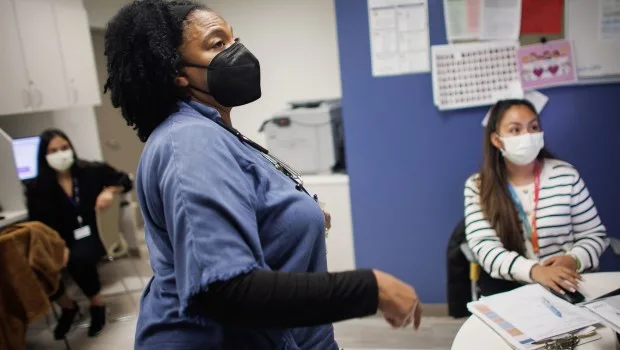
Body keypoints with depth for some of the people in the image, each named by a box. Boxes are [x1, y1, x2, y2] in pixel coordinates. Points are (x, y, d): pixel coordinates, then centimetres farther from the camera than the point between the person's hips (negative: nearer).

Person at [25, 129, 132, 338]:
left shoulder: (91, 171, -2)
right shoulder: (37, 188, -2)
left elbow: (125, 180, 9)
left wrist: (109, 191, -12)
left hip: (89, 235, -2)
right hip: (59, 241, 2)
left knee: (79, 260, -35)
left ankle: (97, 305, -3)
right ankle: (68, 307, 6)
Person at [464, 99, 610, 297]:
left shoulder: (565, 175, 1)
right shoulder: (477, 187, -4)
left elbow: (594, 234, 6)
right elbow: (485, 247, -14)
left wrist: (573, 260, -16)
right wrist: (534, 271, -31)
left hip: (566, 283, 2)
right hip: (508, 287, -2)